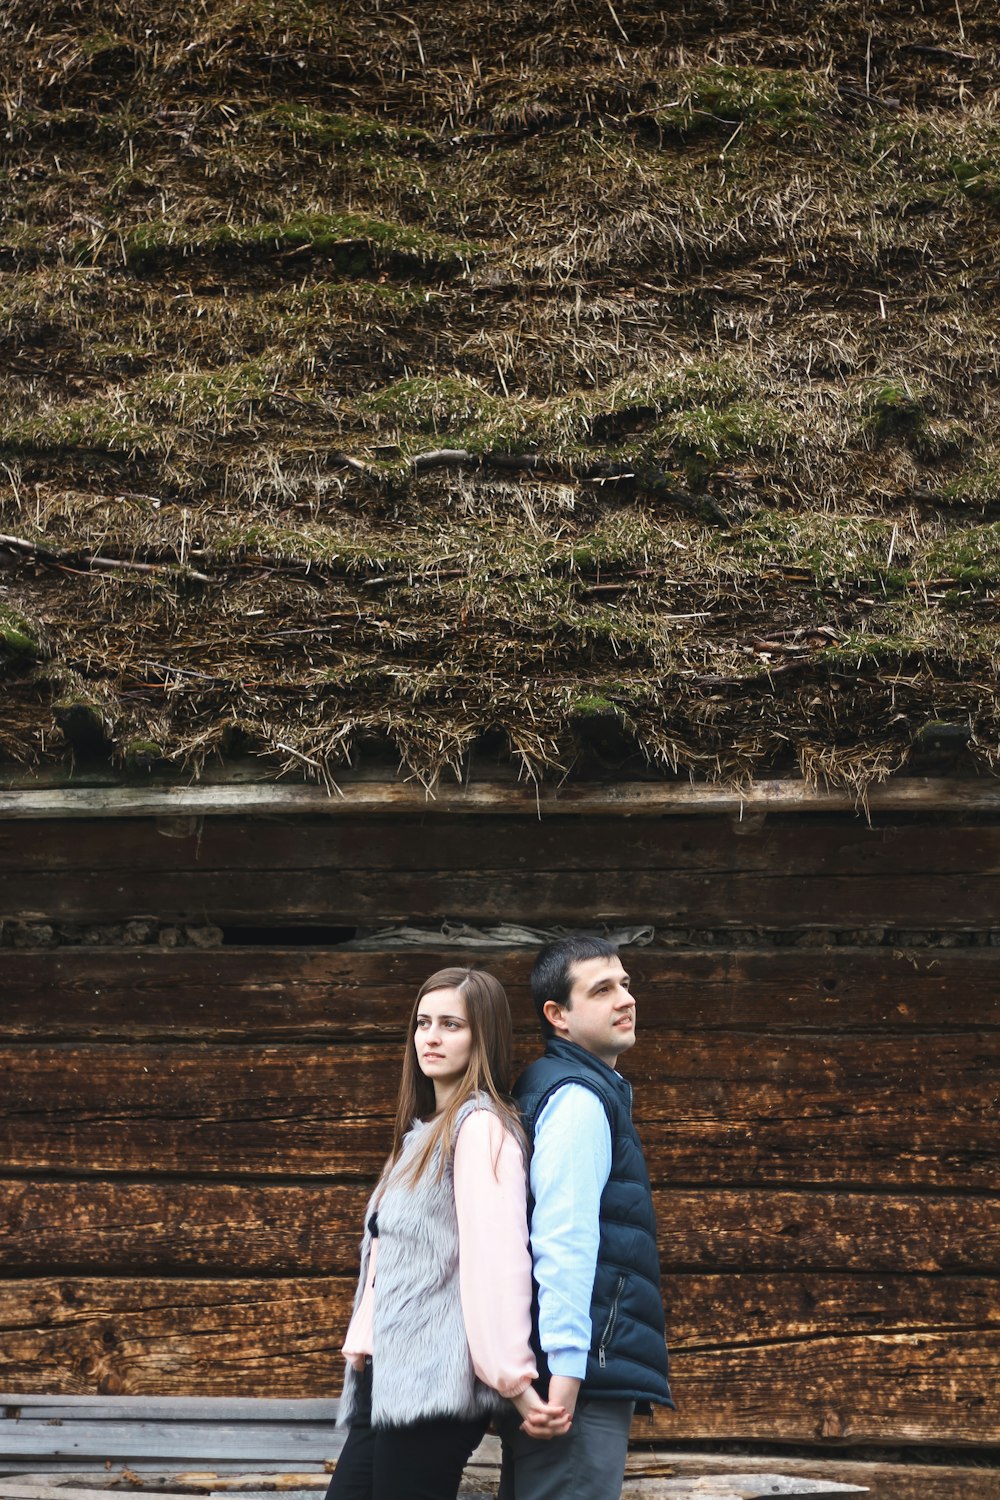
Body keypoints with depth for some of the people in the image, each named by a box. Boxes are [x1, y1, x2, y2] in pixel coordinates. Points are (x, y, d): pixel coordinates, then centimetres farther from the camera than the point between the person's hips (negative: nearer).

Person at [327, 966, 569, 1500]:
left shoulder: (480, 1126, -8)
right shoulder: (423, 1131, 23)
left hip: (434, 1388, -9)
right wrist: (362, 1341, 10)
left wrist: (513, 1379, -23)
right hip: (387, 1382, 9)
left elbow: (497, 1256, -17)